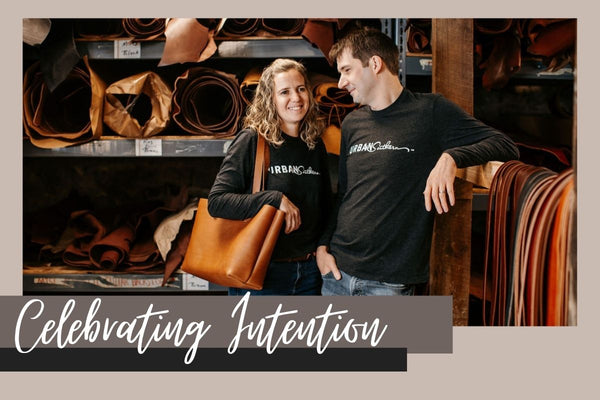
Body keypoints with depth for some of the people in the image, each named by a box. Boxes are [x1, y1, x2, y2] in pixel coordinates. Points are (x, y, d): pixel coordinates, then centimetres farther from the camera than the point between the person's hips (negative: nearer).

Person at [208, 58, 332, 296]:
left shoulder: (315, 146, 7)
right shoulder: (252, 140, -9)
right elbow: (216, 201, -16)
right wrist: (275, 199, -22)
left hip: (309, 273, 5)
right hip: (260, 275, -5)